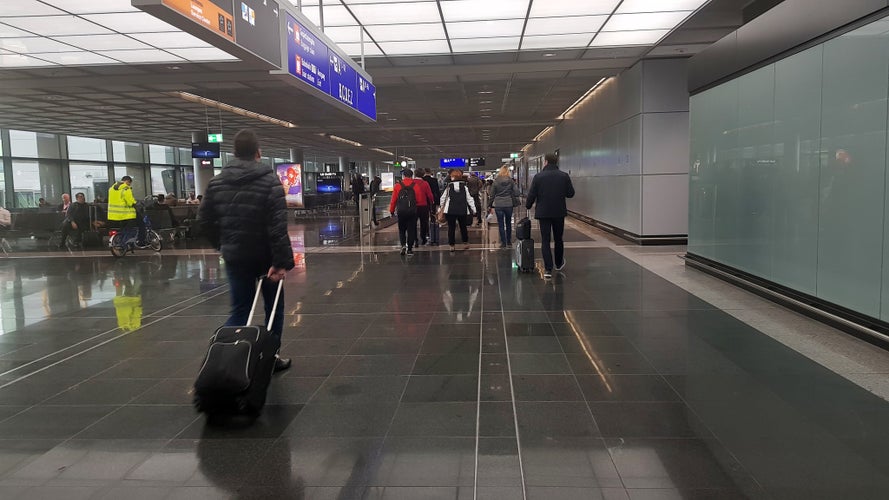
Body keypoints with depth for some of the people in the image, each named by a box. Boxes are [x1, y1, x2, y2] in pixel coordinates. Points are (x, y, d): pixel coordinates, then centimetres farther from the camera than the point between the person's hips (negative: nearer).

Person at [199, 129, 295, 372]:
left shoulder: (216, 182, 3)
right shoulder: (270, 181, -12)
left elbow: (205, 220, 7)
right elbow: (278, 226, -20)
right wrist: (282, 261, -22)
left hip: (234, 256, 4)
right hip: (265, 256, -4)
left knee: (240, 310, 11)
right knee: (274, 307, 14)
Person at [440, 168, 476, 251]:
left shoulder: (448, 186, -2)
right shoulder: (464, 186, 0)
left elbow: (443, 198, 6)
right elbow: (469, 198, 2)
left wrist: (442, 207, 24)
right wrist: (474, 209, 9)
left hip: (450, 210, -1)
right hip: (463, 210, 2)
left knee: (451, 228, 5)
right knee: (463, 227, 17)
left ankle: (452, 245, 6)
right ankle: (465, 243, 24)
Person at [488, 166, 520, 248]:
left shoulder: (496, 182, -5)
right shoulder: (511, 181, -2)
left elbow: (491, 195, -2)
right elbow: (516, 192, -5)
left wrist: (489, 205, 7)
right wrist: (515, 202, 8)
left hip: (498, 205, -2)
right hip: (509, 205, 2)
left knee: (501, 225, 4)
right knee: (508, 223, 17)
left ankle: (503, 242, 3)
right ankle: (509, 241, 23)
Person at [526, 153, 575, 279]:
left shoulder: (538, 177, -7)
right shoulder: (564, 176, -3)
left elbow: (531, 195, -5)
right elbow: (571, 194, 2)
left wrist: (528, 206, 13)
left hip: (543, 213, -2)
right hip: (559, 213, 2)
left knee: (545, 241, 1)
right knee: (558, 239, 18)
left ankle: (548, 269, -6)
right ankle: (559, 264, 34)